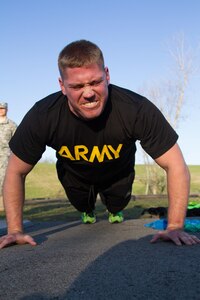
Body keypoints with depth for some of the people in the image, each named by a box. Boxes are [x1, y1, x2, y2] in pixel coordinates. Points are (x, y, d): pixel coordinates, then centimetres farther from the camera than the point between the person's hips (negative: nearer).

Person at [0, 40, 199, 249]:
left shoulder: (138, 109, -42)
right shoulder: (42, 117, -38)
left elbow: (175, 165, -34)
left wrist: (174, 227, -38)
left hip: (118, 172, 0)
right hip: (74, 174, 1)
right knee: (81, 205, 27)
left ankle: (114, 210, 61)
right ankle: (88, 211, 64)